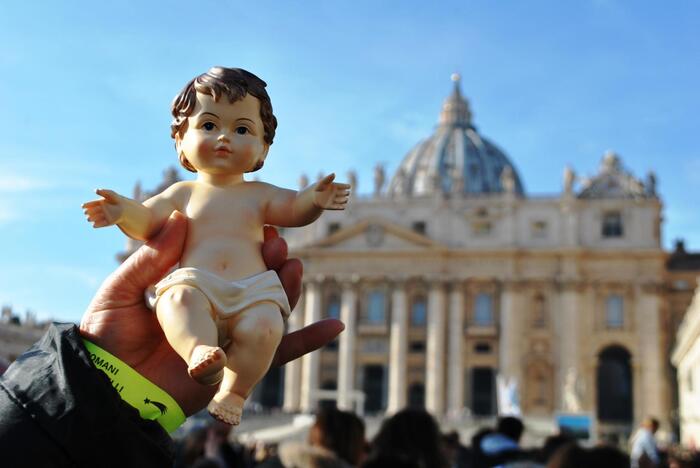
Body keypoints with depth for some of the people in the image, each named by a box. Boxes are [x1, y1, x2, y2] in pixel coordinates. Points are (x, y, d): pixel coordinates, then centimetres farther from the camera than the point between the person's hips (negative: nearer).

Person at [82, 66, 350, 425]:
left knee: (263, 327, -31)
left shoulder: (259, 195, 21)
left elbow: (293, 208, 4)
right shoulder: (183, 193, 21)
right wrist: (124, 211, -15)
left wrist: (314, 199, -20)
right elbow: (147, 222, 9)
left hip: (252, 292, 0)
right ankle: (200, 352, -54)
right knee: (178, 300, -34)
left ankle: (234, 391, -21)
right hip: (196, 286, 0)